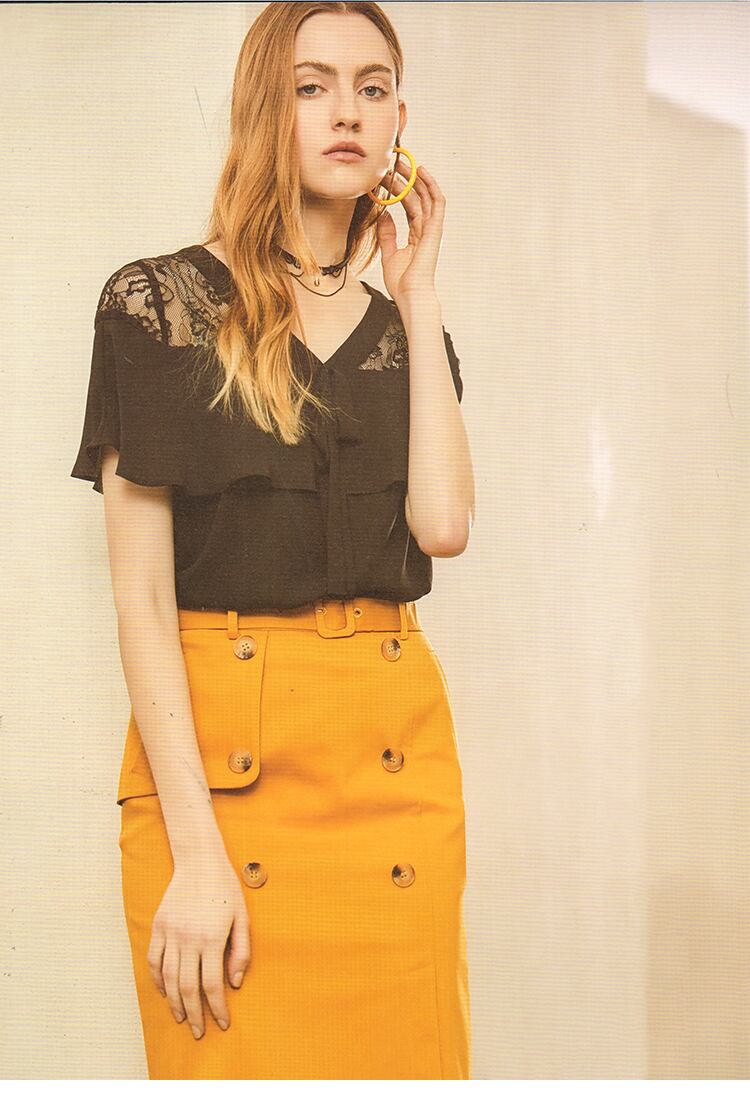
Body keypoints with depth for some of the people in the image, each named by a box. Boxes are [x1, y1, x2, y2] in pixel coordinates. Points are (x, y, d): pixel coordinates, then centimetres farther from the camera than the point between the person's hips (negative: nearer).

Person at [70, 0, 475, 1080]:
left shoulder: (407, 332, 13)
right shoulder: (161, 300, -1)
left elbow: (443, 524, -6)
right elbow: (140, 587, -8)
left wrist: (417, 295, 1)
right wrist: (195, 850, -15)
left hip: (396, 745, 4)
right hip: (218, 745, -4)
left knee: (397, 1058, 6)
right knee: (234, 1064, 1)